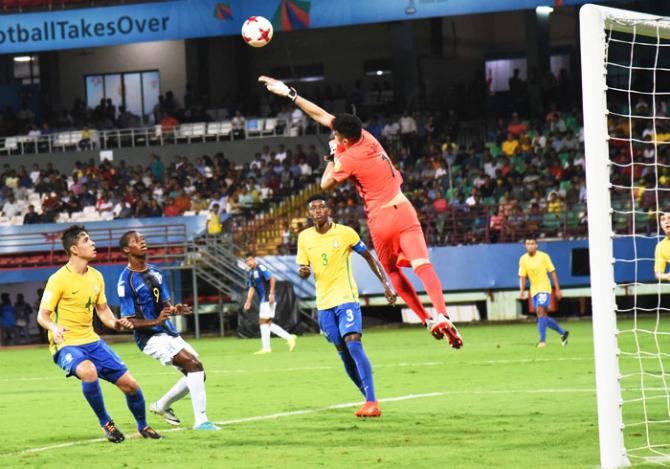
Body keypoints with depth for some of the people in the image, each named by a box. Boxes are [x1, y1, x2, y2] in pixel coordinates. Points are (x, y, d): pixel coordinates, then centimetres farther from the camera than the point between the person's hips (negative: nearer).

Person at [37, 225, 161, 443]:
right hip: (66, 344, -6)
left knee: (129, 384, 1)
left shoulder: (96, 276, 7)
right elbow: (42, 315, -11)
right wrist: (54, 328, -33)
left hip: (91, 341, 6)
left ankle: (143, 426, 29)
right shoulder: (59, 279, -13)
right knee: (88, 371, -38)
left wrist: (115, 323, -3)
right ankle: (105, 423, -17)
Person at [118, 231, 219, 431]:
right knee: (194, 365, -23)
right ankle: (201, 421, -23)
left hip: (169, 332, 8)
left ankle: (162, 405, 30)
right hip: (150, 337, -8)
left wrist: (174, 309, -6)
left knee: (196, 374, 9)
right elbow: (129, 322, -14)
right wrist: (156, 321, -29)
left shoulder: (155, 272, 11)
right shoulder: (126, 280, -13)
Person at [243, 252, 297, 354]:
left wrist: (271, 294, -20)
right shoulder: (250, 273, 16)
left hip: (268, 299, -9)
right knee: (268, 324, 6)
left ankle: (266, 348, -3)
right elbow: (251, 288, 19)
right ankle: (289, 337, 10)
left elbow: (272, 279, -15)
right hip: (263, 300, 9)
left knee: (263, 322, -7)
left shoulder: (260, 268, -10)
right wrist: (248, 302, 10)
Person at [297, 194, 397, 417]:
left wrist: (385, 284, 1)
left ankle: (372, 403, -23)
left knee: (353, 344, -20)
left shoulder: (345, 233, -4)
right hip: (323, 303, 5)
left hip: (346, 298, -4)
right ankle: (368, 397, 17)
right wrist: (303, 271, -14)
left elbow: (369, 257, 6)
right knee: (343, 353, 5)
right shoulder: (304, 237, 6)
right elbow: (303, 270, 11)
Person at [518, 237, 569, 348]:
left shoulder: (543, 256, -7)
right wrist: (522, 290, -9)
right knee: (543, 316, 8)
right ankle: (563, 333, 26)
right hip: (534, 290, 5)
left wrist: (557, 289, -4)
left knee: (540, 311, -21)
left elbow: (552, 272, -2)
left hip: (544, 288, -5)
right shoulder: (523, 259, 1)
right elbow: (522, 277, 5)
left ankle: (542, 340, -20)